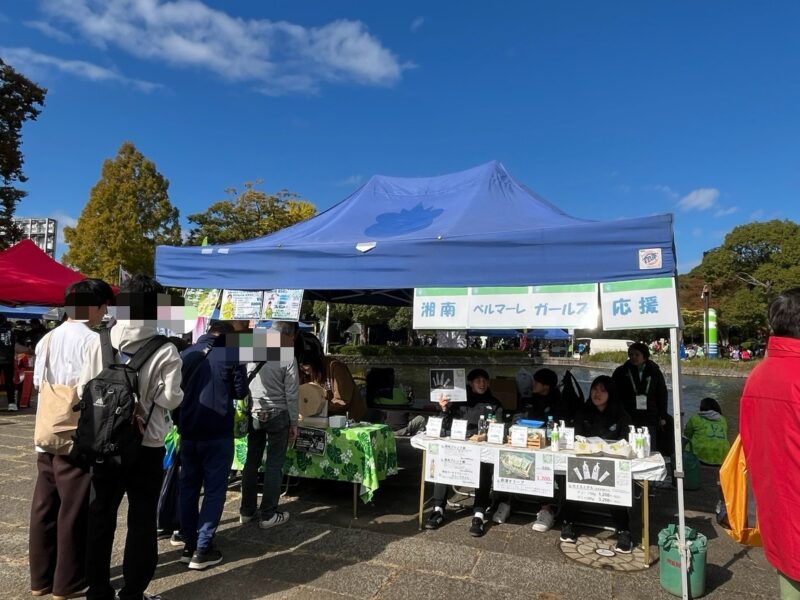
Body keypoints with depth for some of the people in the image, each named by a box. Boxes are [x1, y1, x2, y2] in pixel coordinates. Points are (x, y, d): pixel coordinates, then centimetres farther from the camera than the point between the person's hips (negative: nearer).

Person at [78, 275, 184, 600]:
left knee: (100, 517, 17)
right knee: (142, 521, 11)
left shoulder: (99, 342, -5)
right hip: (146, 446, -3)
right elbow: (171, 399, -14)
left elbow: (83, 390, -1)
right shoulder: (165, 351, -15)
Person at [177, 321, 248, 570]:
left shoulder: (186, 353, 9)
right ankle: (202, 550, 4)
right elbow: (241, 391, -4)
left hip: (188, 430, 5)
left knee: (188, 486, 15)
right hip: (217, 432, -5)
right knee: (214, 490, 3)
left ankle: (189, 544, 21)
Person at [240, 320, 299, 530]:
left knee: (251, 463, 14)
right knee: (274, 465, 4)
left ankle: (247, 511, 24)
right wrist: (294, 423, 0)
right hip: (277, 415, -5)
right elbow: (291, 395, -10)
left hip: (254, 414, 5)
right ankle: (268, 515, 11)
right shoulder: (287, 358, -12)